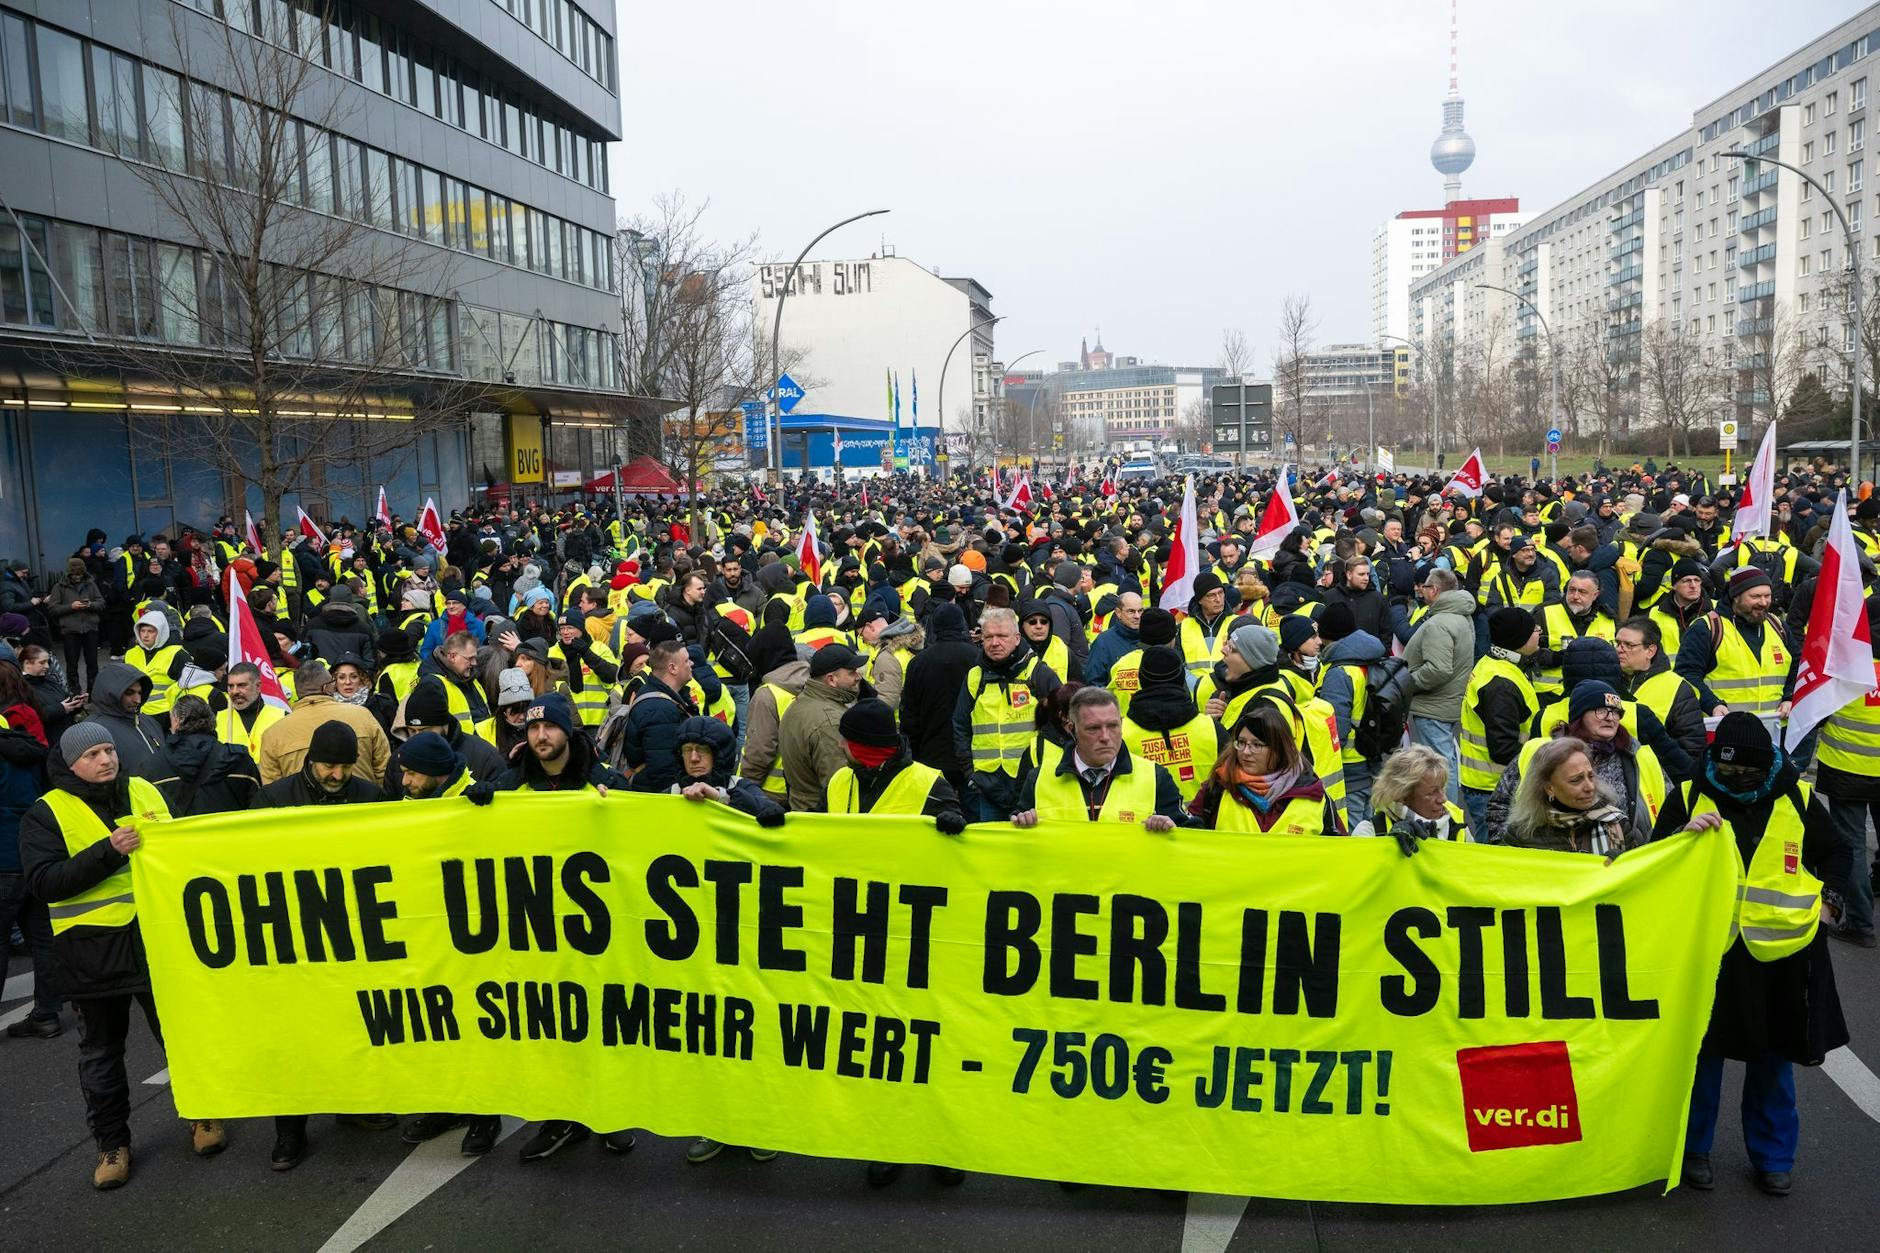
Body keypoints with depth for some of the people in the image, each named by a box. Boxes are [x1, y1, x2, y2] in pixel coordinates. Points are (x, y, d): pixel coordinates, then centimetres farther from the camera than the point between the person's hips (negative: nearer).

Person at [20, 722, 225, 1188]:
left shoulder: (146, 792, 6)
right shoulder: (47, 813, -4)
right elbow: (44, 882, -16)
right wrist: (108, 852, -25)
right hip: (92, 949, -2)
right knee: (101, 1052, 11)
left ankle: (202, 1114, 29)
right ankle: (112, 1142, 25)